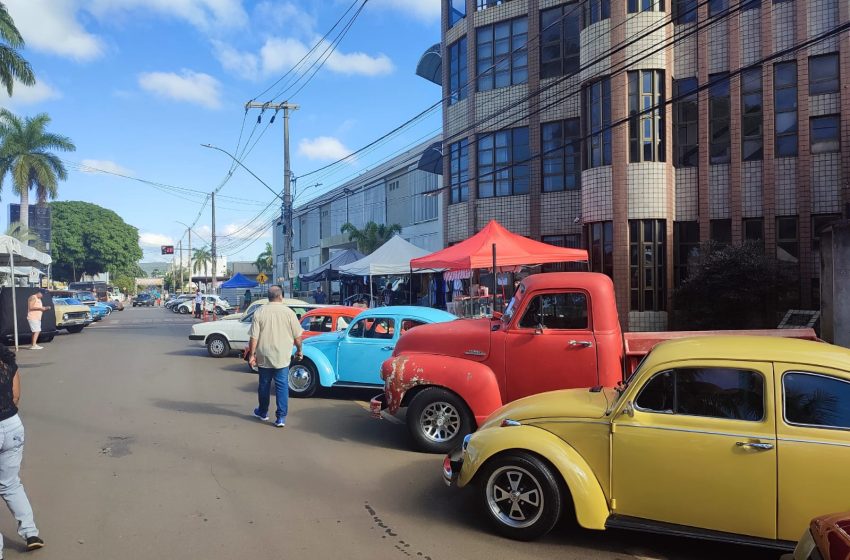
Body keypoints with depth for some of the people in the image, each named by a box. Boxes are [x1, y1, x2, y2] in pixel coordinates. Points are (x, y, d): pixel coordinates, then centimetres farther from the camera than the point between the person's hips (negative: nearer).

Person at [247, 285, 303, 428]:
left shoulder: (260, 312, -4)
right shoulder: (289, 312, -6)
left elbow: (254, 337, -6)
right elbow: (297, 336, -1)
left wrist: (252, 354, 2)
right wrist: (299, 350, 13)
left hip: (264, 357, 1)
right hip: (282, 357, -1)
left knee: (264, 385, 17)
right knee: (282, 386, 4)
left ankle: (263, 412, 33)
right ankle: (281, 417, 2)